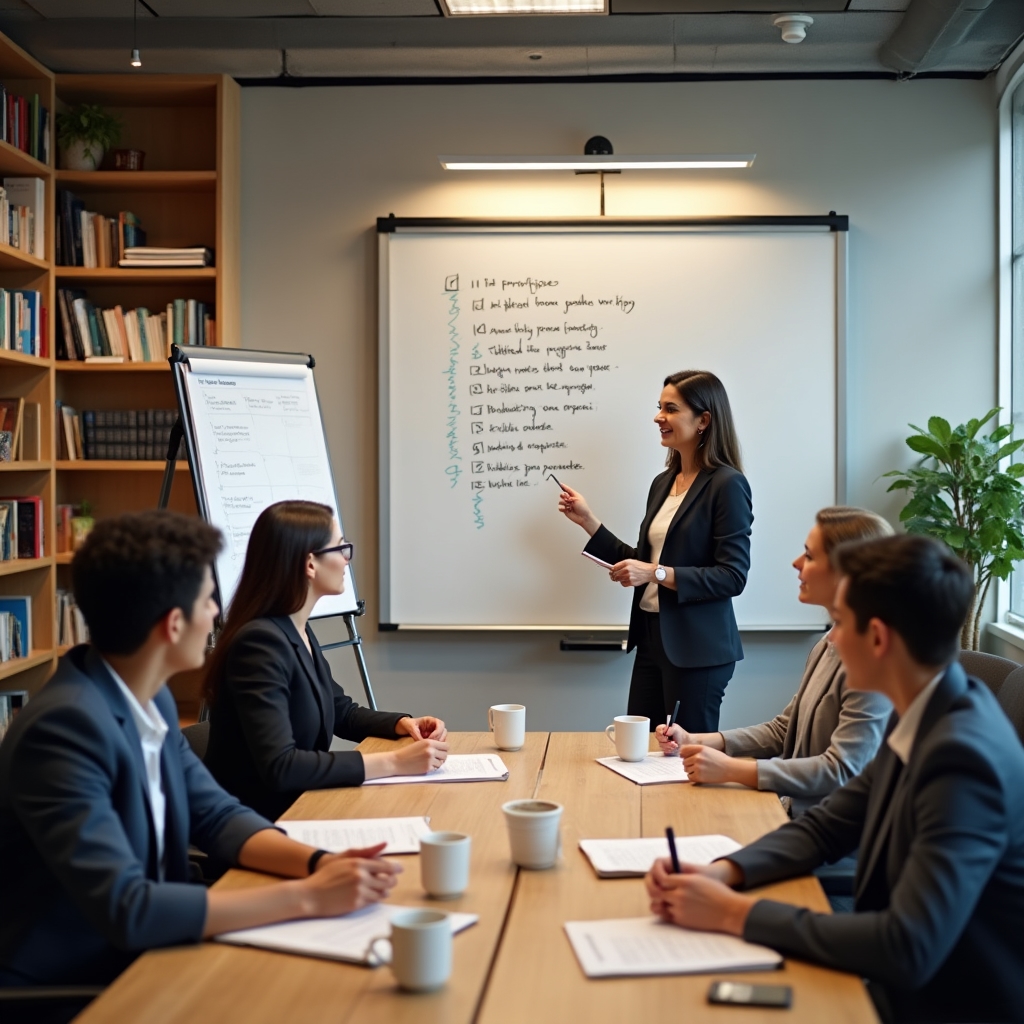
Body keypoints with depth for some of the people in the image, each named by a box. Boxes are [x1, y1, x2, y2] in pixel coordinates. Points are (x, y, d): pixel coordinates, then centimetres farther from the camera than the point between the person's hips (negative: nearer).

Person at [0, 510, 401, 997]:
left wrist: (318, 862, -10)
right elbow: (125, 909, -30)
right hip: (58, 990, -7)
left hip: (136, 963, 7)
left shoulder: (151, 699, 1)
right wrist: (307, 896, -26)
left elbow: (216, 815, 8)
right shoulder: (66, 726, -25)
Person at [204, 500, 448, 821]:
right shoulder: (260, 642, -21)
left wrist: (402, 723, 3)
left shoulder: (300, 632, 7)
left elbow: (341, 711, 22)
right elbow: (280, 767, -28)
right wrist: (394, 762, -26)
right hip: (258, 822, -8)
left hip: (298, 807, 8)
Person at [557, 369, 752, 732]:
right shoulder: (663, 483, 12)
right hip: (652, 636, 8)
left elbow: (733, 576, -16)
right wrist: (587, 521, 11)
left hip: (696, 647, -7)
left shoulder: (727, 485, -11)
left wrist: (659, 573, -22)